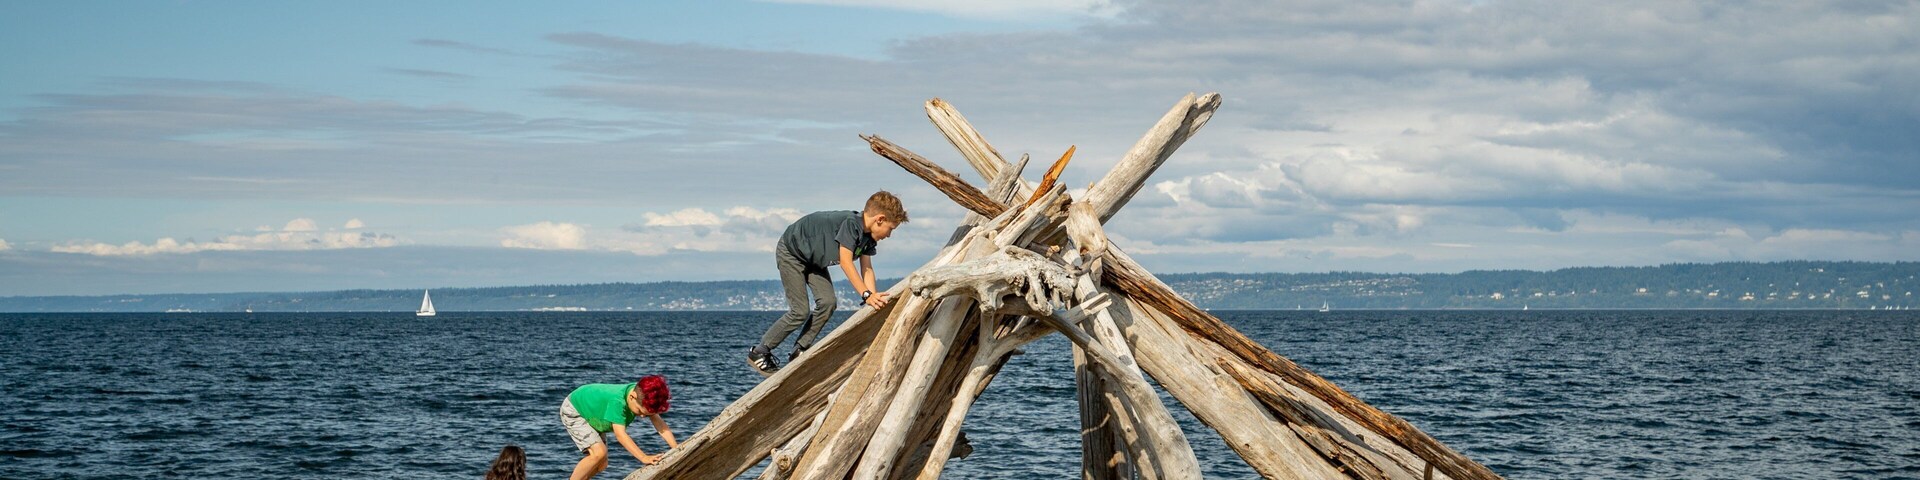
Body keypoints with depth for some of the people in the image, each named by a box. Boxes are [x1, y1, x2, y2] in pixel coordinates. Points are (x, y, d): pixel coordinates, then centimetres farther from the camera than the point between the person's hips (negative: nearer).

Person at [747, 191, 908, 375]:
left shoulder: (868, 236, -5)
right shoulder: (851, 223, -33)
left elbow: (867, 268, -7)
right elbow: (845, 262, -38)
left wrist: (874, 298, -22)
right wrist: (866, 294, -43)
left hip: (813, 259, 9)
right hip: (790, 252, -9)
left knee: (827, 303, -7)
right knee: (800, 312, -12)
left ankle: (799, 352, 2)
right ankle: (758, 353, -2)